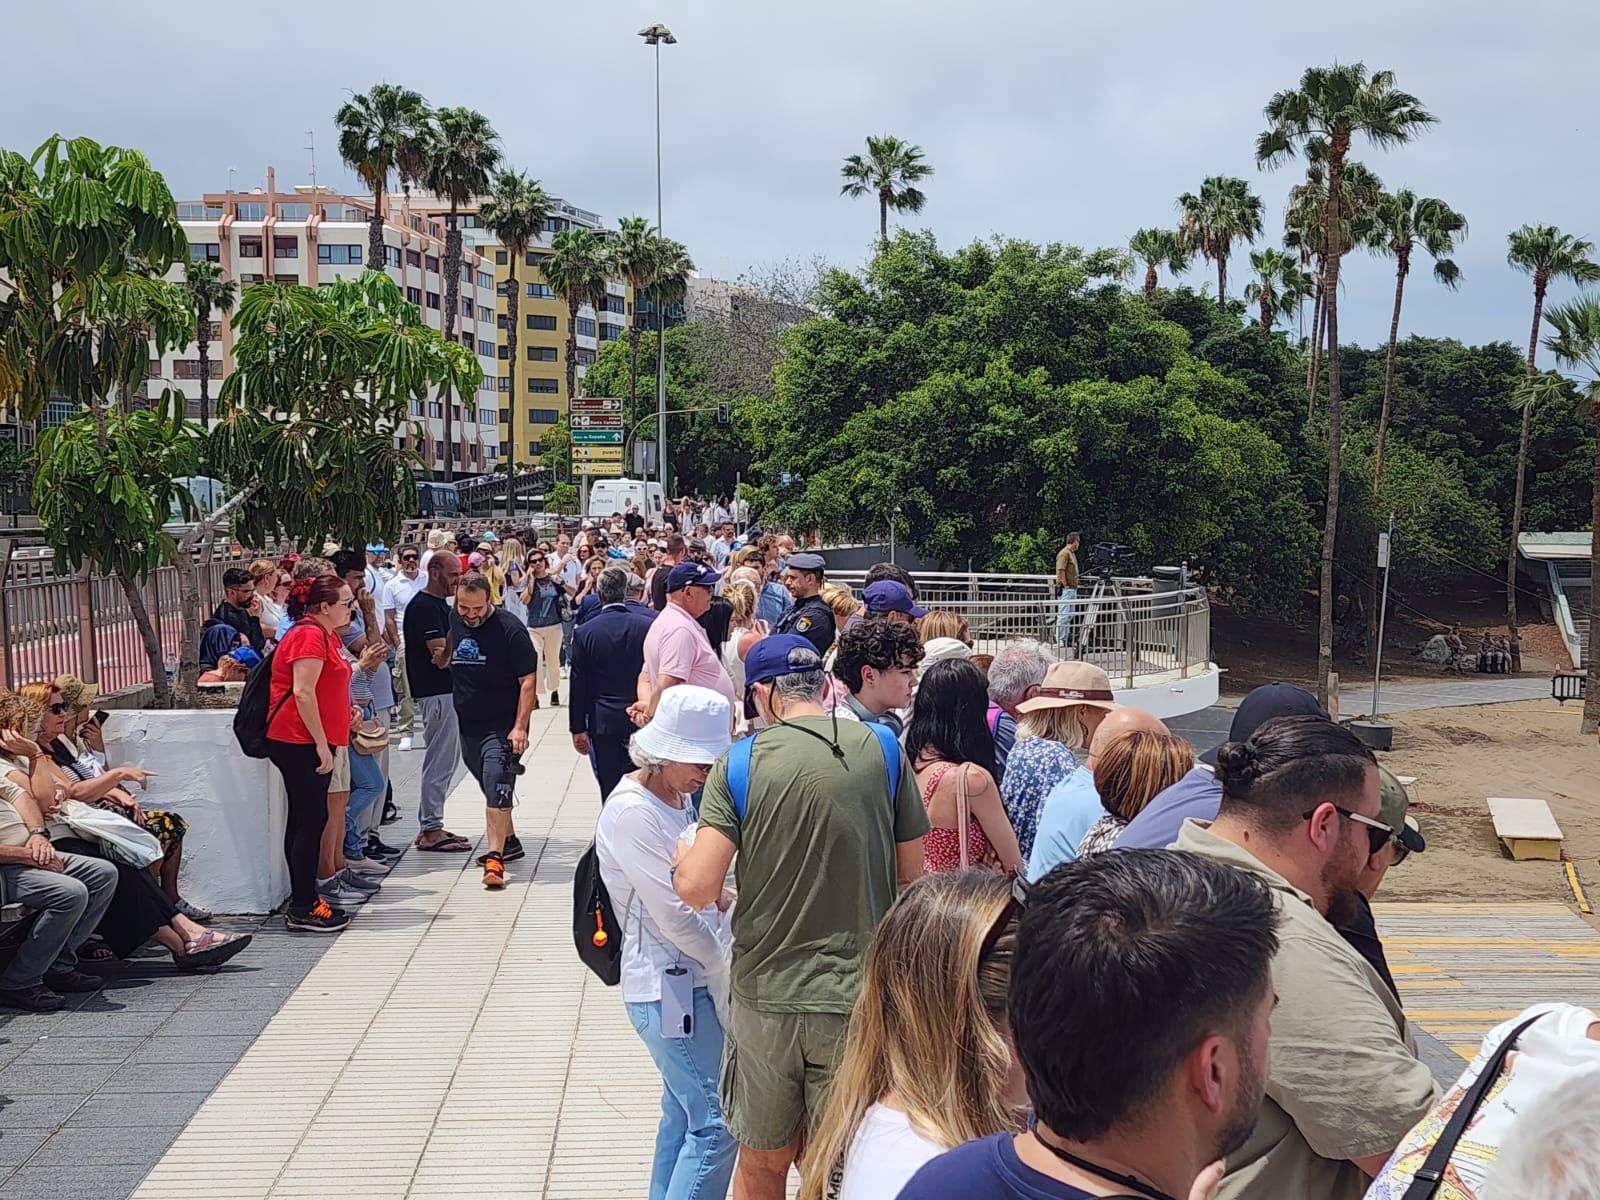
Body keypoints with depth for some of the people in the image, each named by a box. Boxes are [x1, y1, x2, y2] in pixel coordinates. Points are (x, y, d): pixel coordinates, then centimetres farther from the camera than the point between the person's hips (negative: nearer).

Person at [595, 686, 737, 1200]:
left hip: (687, 980, 10)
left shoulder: (677, 799, 10)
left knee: (683, 1111, 18)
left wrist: (720, 897, -2)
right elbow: (675, 916, -19)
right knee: (715, 1122, -9)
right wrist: (728, 969, -8)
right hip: (669, 987, -10)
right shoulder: (632, 812, -19)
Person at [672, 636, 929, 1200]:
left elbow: (697, 888, -13)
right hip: (858, 998, 1)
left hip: (765, 998, 0)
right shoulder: (882, 750, -2)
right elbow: (911, 874, 4)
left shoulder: (741, 762, -7)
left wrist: (681, 858, 9)